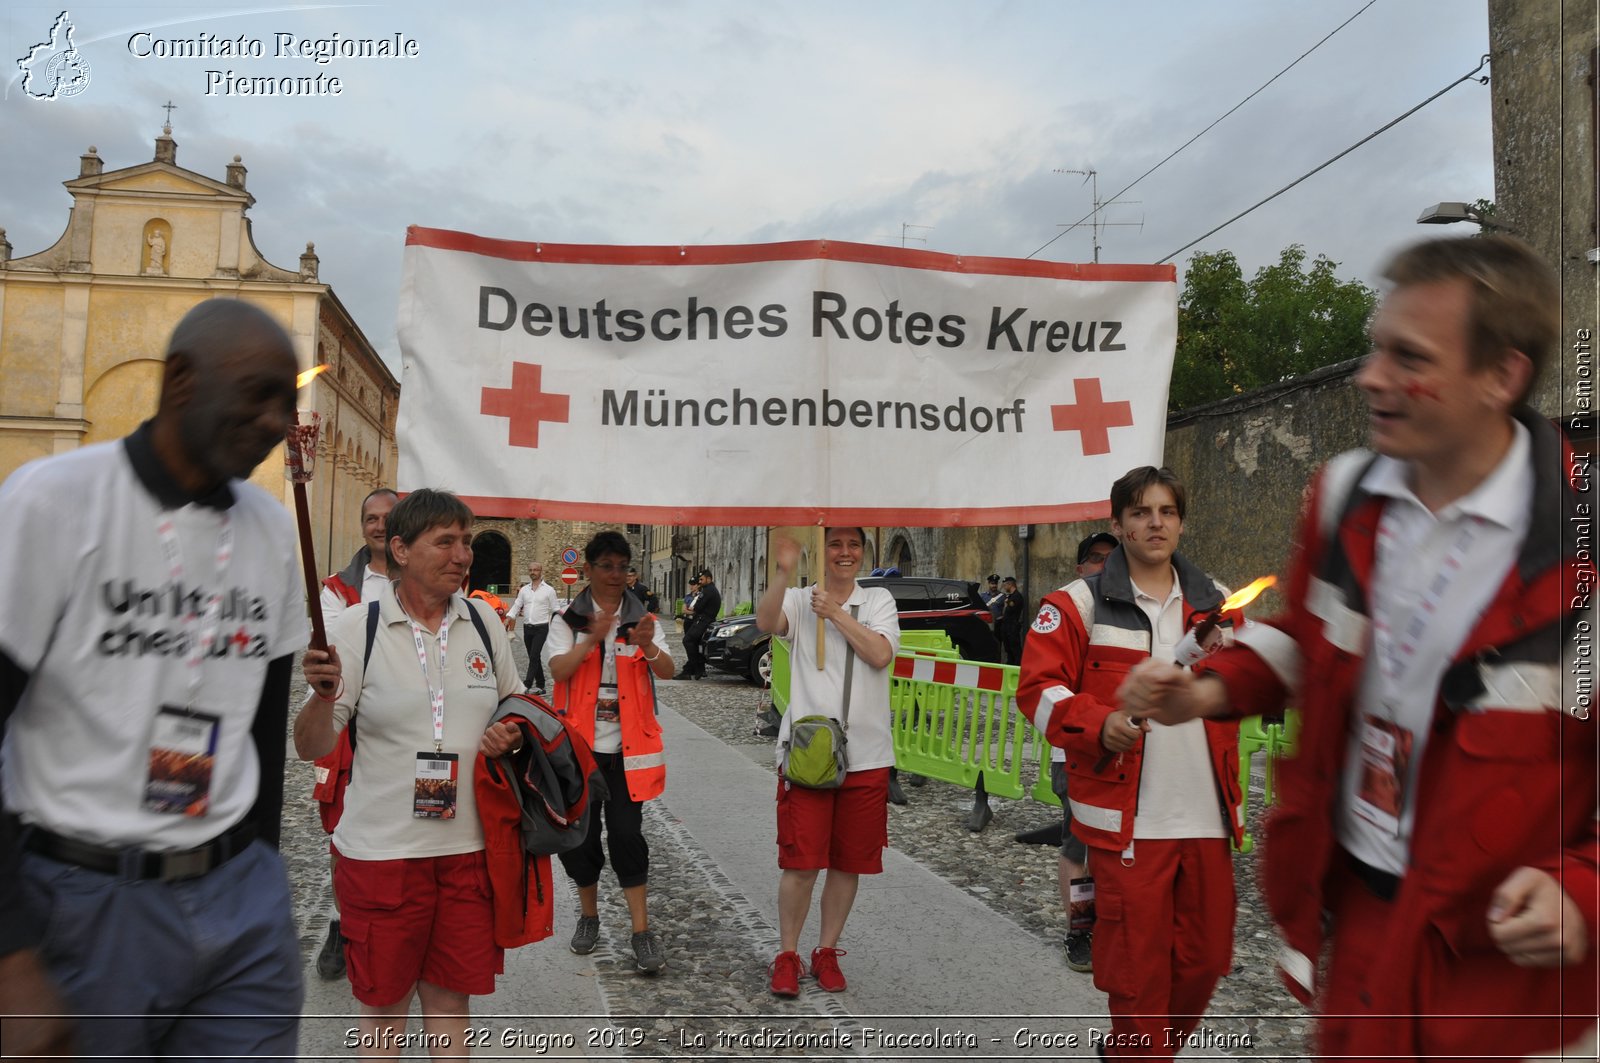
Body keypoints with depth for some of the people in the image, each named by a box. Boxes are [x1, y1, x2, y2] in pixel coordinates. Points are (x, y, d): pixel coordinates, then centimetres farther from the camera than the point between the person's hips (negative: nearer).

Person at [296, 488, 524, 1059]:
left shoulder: (483, 621, 3)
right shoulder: (355, 627, -8)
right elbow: (311, 748, -8)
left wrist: (510, 734, -5)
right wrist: (323, 695, -28)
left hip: (470, 844, 3)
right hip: (383, 847, -3)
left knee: (451, 994, 14)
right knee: (383, 1002, 12)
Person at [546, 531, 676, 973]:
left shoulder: (644, 619, 3)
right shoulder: (568, 620, 2)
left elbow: (666, 671, -10)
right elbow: (558, 670, -14)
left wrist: (648, 646, -32)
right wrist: (592, 639, -30)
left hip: (627, 746, -1)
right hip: (579, 743, 1)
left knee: (626, 834, -5)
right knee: (579, 834, 8)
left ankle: (642, 932, 1)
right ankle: (588, 915, 28)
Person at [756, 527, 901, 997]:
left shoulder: (879, 600, 8)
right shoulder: (799, 600, 2)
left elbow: (880, 654, -9)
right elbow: (766, 622, -20)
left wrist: (835, 612, -12)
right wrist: (784, 573, -35)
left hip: (865, 755, 2)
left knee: (849, 862, 10)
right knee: (801, 862, -1)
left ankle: (827, 952, 26)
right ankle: (787, 956, 16)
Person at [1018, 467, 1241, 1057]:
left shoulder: (1215, 603, 12)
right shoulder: (1079, 604, -2)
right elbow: (1038, 687, -7)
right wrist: (1099, 724, -21)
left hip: (1207, 816, 5)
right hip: (1128, 819, -5)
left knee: (1205, 956, 14)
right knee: (1137, 961, 1)